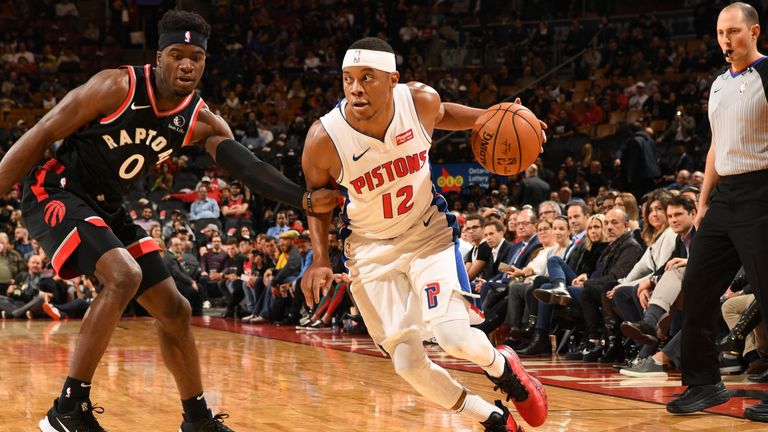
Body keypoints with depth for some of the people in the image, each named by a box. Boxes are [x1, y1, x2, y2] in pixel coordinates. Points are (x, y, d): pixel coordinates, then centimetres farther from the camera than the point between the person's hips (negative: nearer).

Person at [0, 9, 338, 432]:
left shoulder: (201, 122, -4)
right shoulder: (118, 87, -21)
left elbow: (248, 166, -16)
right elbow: (41, 134, -17)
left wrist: (304, 199, -33)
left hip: (106, 208, 7)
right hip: (55, 193, -7)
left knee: (174, 310, 8)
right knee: (123, 276, -30)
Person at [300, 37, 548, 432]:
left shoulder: (421, 101, -20)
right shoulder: (324, 139, -25)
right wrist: (320, 261, -15)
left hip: (428, 232, 0)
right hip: (371, 250, 0)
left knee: (454, 337, -19)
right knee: (408, 363, -4)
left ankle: (502, 366, 17)